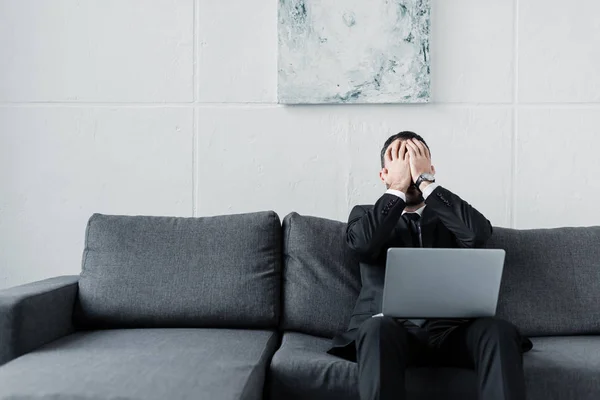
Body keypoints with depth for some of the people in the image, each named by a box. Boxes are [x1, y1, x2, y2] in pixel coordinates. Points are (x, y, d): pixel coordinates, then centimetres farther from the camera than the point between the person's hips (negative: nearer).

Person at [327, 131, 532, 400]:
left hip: (449, 329, 2)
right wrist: (398, 185, -1)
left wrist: (425, 181, -1)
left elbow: (479, 234, -5)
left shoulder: (448, 215, 21)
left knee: (499, 331, -28)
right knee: (377, 329, -36)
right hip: (391, 327, -1)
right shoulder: (367, 215, 18)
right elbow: (361, 243, -8)